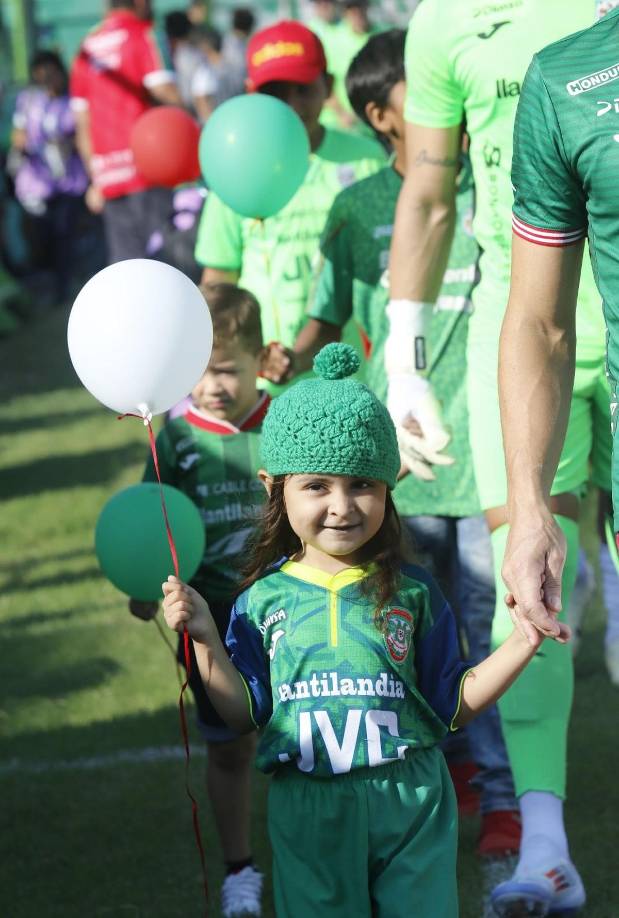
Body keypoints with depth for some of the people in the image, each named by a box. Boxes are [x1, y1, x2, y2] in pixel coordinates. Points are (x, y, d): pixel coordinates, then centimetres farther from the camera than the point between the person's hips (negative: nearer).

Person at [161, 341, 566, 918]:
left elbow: (454, 704, 3)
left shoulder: (411, 592, 1)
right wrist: (206, 642, -8)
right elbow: (246, 714, 3)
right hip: (308, 812, 0)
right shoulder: (263, 600, 2)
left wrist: (524, 641, -7)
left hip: (411, 804, 0)